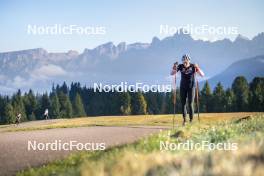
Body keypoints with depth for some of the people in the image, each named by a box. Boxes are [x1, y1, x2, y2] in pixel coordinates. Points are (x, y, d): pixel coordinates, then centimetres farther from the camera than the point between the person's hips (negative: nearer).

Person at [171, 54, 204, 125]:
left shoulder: (193, 66, -10)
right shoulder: (180, 66, -6)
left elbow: (202, 75, -14)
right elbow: (172, 73, -8)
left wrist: (197, 69, -33)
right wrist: (174, 67, -27)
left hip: (191, 87, -2)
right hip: (183, 87, 2)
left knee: (190, 104, -9)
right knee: (183, 104, 3)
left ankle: (191, 120, 0)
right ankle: (184, 119, 19)